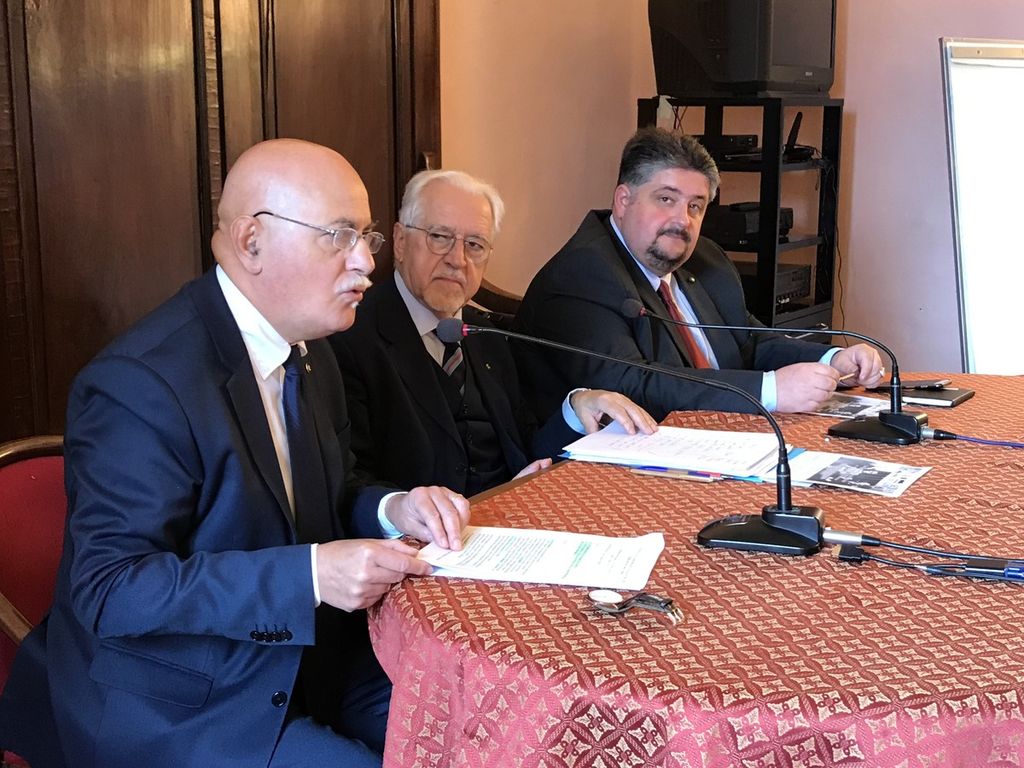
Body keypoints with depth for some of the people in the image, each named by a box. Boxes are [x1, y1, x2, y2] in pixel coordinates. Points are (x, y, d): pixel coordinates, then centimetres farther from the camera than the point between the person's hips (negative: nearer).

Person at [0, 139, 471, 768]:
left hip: (302, 664, 8)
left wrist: (391, 511, -9)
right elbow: (109, 588, -25)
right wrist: (308, 575, -33)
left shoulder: (309, 351, 6)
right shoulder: (140, 384, -22)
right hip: (171, 711, -7)